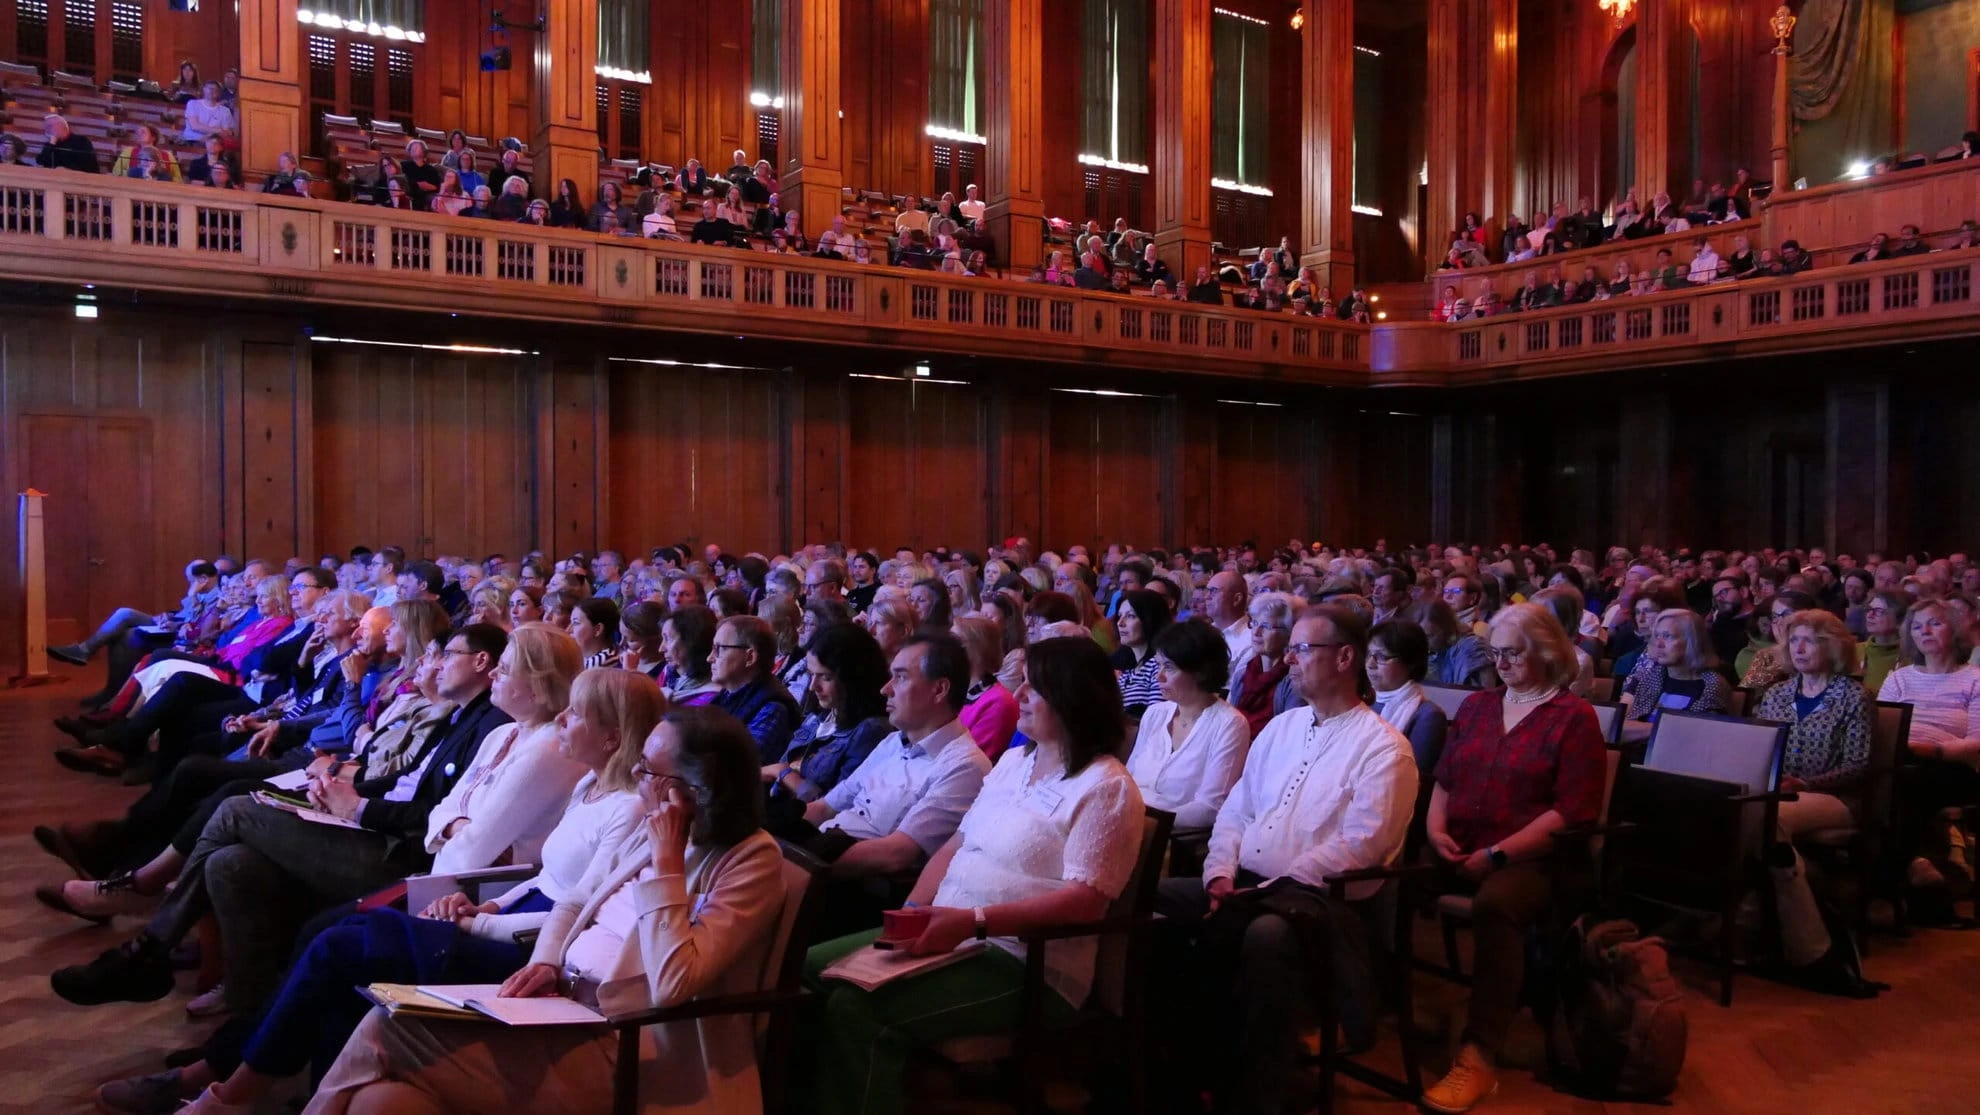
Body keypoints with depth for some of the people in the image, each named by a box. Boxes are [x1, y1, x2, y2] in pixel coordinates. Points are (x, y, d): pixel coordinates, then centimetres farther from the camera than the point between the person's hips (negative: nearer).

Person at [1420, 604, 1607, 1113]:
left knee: (1494, 904, -38)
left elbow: (1571, 813, -8)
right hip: (1456, 851, 5)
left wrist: (1498, 853, -15)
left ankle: (1480, 1056, -33)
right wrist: (1435, 826, 0)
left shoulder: (1574, 717, 1)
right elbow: (1444, 779, 21)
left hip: (1527, 859, -5)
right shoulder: (1475, 705, 19)